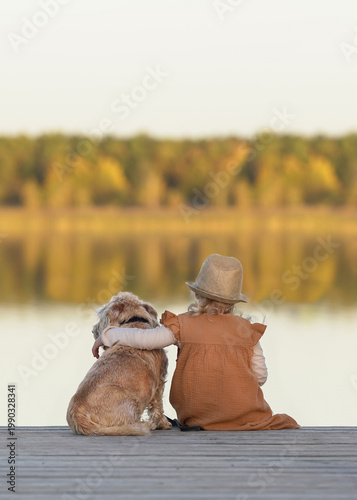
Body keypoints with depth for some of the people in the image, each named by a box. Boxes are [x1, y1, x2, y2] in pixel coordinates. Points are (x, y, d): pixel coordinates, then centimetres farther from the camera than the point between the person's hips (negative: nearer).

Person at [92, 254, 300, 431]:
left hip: (200, 419, 0)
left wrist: (107, 335, 7)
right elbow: (260, 376, 4)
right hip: (247, 418, 0)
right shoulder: (246, 330, 4)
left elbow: (145, 339, -9)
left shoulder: (184, 325, -1)